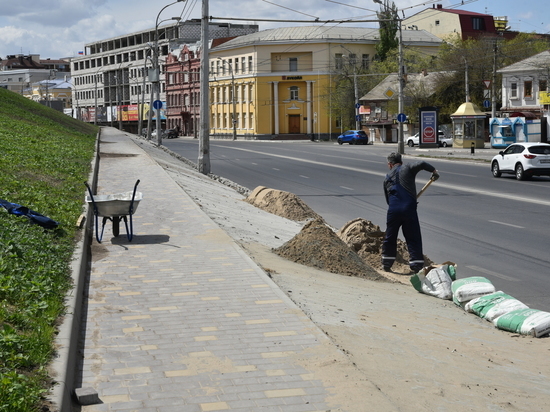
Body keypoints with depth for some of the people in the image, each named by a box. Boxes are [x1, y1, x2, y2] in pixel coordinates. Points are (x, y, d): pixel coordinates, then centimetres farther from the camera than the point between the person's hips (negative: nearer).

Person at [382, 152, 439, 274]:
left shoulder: (387, 178, 19)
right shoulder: (407, 168, 6)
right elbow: (422, 164, -11)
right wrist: (434, 171, 3)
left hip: (393, 209, 3)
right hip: (409, 208, -3)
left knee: (390, 238, 17)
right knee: (413, 239, 2)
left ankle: (386, 264, 26)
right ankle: (417, 267, -1)